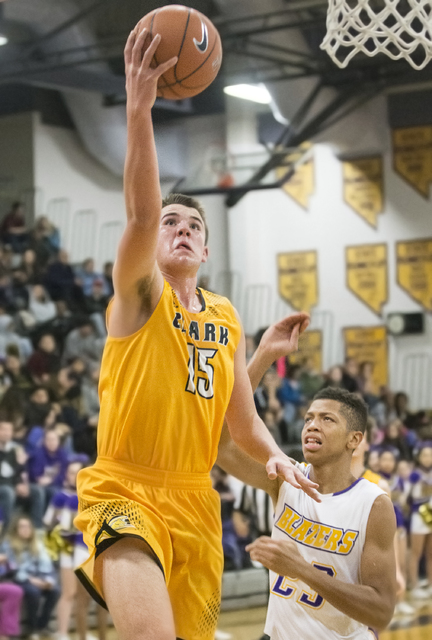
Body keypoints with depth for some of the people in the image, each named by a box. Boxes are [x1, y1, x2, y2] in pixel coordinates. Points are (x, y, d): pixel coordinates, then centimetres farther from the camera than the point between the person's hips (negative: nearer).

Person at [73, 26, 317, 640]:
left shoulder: (227, 319, 14)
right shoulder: (139, 293, -3)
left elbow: (243, 418, 21)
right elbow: (141, 214, -23)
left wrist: (274, 456, -1)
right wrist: (139, 110, -37)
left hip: (195, 499, 6)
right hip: (123, 491, -6)